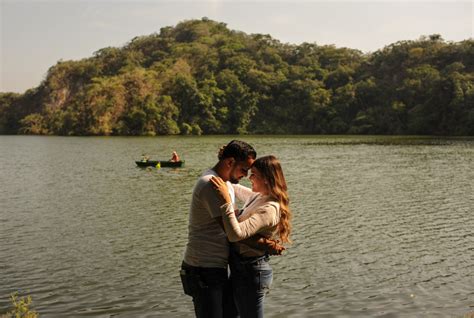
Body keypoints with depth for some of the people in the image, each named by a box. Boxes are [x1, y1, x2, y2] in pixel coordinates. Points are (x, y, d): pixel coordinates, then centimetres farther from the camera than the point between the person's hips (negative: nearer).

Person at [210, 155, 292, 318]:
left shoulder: (269, 209, -23)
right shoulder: (259, 196, 5)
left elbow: (236, 234, -34)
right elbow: (236, 188, 27)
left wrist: (227, 200, -33)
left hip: (250, 272, -9)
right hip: (241, 268, 9)